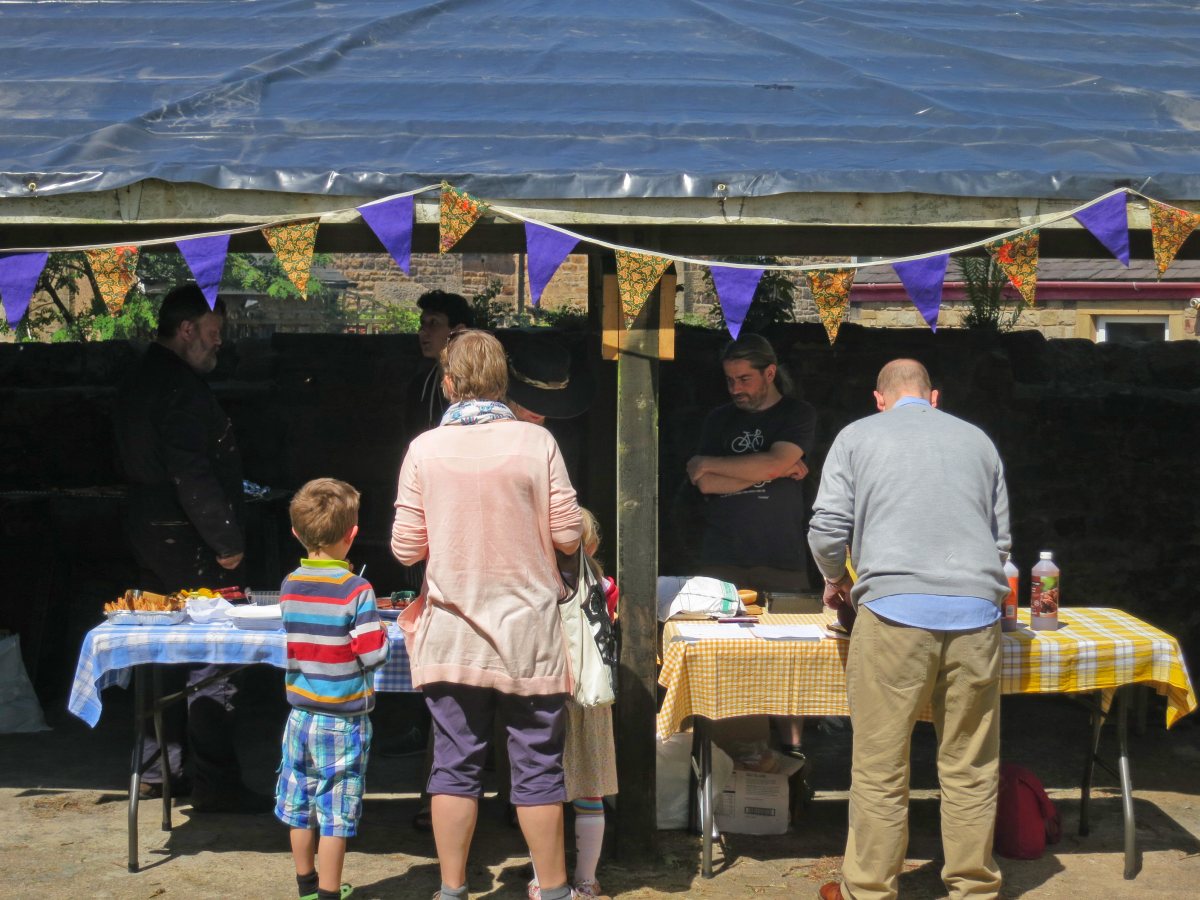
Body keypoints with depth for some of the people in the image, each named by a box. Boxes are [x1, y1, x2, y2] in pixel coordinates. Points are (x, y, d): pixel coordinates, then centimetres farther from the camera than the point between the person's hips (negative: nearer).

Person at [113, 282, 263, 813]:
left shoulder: (139, 382, 14)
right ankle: (216, 787, -1)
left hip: (147, 527, 10)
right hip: (186, 539, -10)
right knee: (210, 661, -5)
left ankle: (158, 770, 26)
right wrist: (226, 541, -19)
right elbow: (193, 475, -24)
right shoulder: (181, 387, -18)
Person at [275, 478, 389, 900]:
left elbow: (296, 634, 9)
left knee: (300, 805, 16)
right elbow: (374, 655, -16)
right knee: (335, 814, 3)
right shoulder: (356, 590, -16)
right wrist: (377, 628, 2)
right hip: (344, 720, -5)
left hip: (301, 713, 5)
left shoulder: (290, 586, 0)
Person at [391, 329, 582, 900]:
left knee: (455, 765, 9)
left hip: (452, 636, 1)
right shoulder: (536, 442, -8)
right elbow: (567, 536, -6)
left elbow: (406, 548, -3)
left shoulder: (425, 449, -5)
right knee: (537, 768, 7)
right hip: (526, 633, -1)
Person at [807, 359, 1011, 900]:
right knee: (970, 769, 11)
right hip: (976, 612, 3)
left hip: (895, 611, -3)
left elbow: (827, 531, 4)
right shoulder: (977, 440, 19)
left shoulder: (858, 437, 10)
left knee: (880, 769, 4)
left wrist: (835, 579, 24)